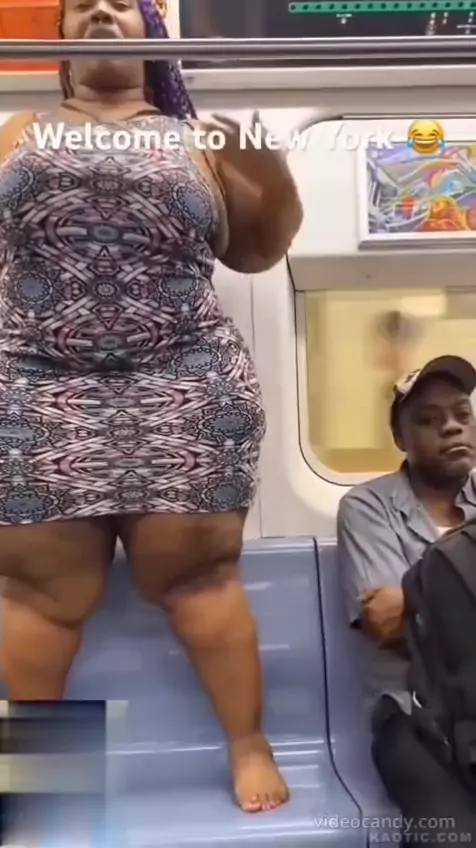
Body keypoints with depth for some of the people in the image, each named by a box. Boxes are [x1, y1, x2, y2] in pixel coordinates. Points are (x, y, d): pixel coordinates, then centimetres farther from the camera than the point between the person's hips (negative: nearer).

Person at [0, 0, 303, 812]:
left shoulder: (198, 140, 17)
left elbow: (260, 248, 15)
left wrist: (268, 161, 0)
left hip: (183, 394, 0)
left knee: (196, 573, 3)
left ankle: (249, 745, 21)